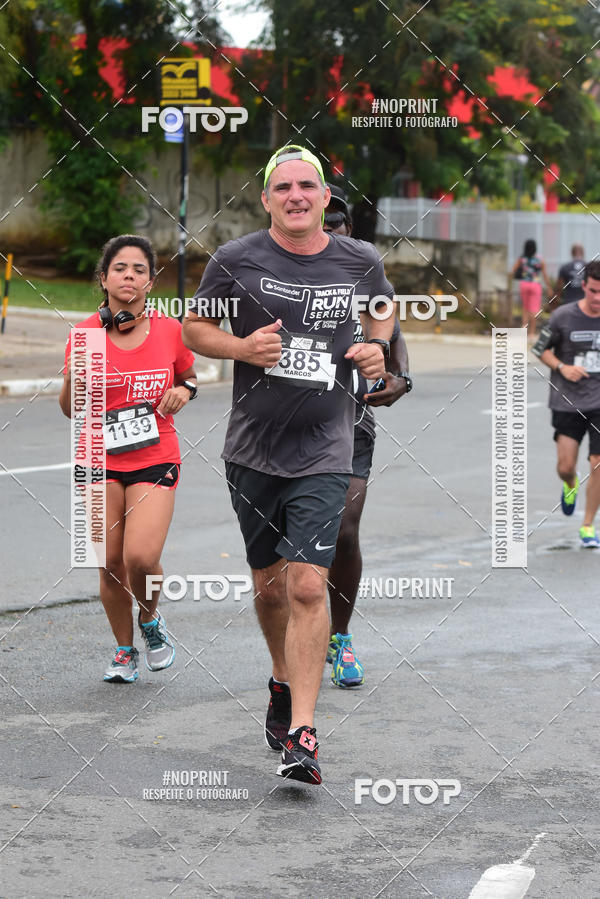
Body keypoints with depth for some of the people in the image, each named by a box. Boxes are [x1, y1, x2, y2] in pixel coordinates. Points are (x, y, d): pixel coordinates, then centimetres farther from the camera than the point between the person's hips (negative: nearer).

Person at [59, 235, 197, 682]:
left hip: (155, 460, -1)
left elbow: (188, 377, 18)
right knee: (110, 564, 3)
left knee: (141, 557, -18)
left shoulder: (170, 331, -2)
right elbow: (70, 408, -2)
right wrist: (77, 367, -19)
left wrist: (184, 391, -4)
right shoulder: (86, 333, -4)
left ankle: (151, 619, 15)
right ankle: (124, 651, 25)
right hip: (101, 460, 1)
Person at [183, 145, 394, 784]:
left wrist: (376, 346, 2)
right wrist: (242, 346, -11)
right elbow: (194, 326, 8)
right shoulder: (236, 260, -3)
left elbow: (383, 308, 23)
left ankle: (301, 732, -11)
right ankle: (284, 681, 41)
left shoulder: (359, 262, 2)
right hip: (252, 450, 1)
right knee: (269, 585, 13)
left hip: (323, 452, -1)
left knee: (306, 586, -13)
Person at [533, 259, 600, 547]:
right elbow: (540, 349, 4)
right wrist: (562, 367, -12)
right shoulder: (563, 316, -6)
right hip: (566, 402, -1)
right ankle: (570, 485, 37)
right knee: (565, 466, -2)